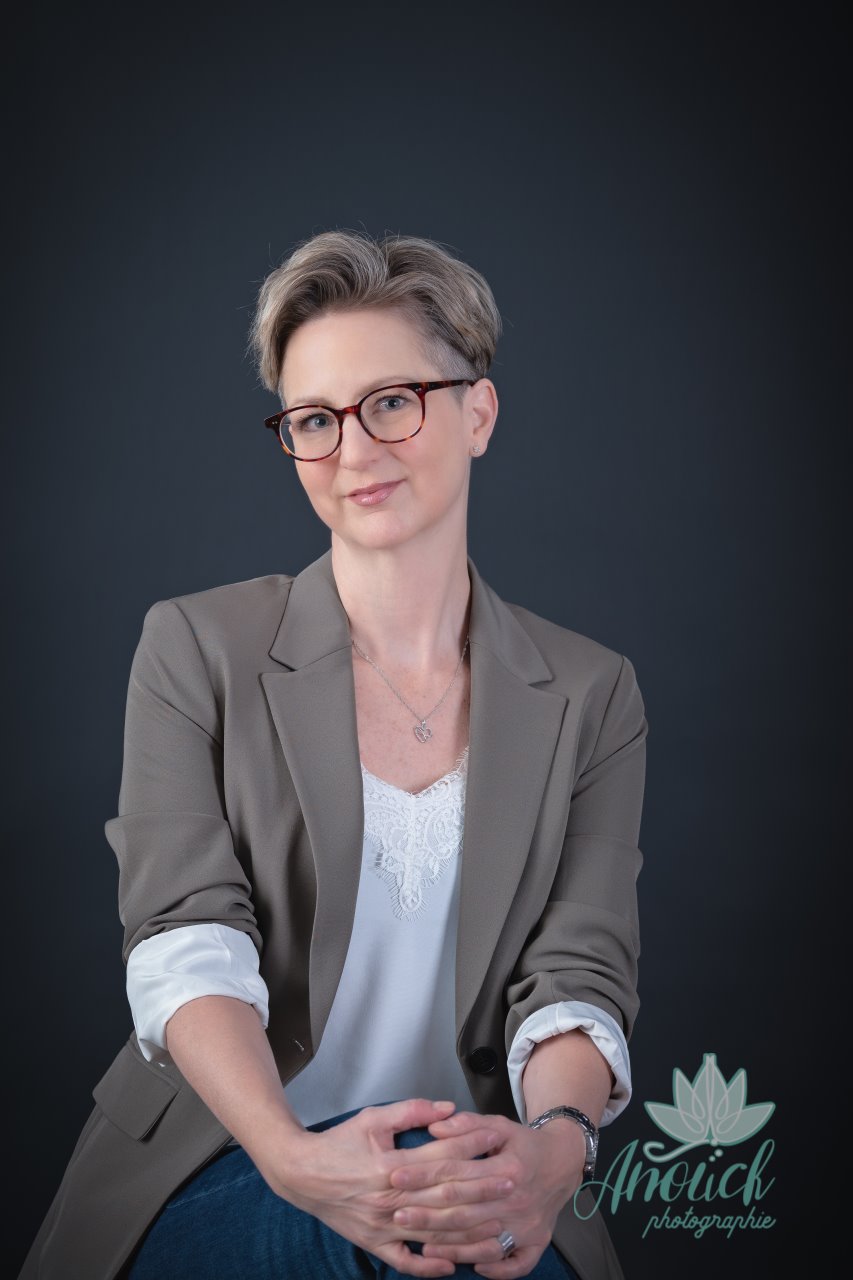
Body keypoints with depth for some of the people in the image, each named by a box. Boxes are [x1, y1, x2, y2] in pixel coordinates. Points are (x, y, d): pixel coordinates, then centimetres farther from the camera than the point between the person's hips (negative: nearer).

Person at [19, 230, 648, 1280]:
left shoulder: (592, 695, 7)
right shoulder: (196, 647, 2)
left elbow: (578, 970, -1)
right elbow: (186, 940, -8)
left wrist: (556, 1139, -24)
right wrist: (294, 1155, -26)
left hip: (478, 1183, 1)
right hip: (230, 1166, -1)